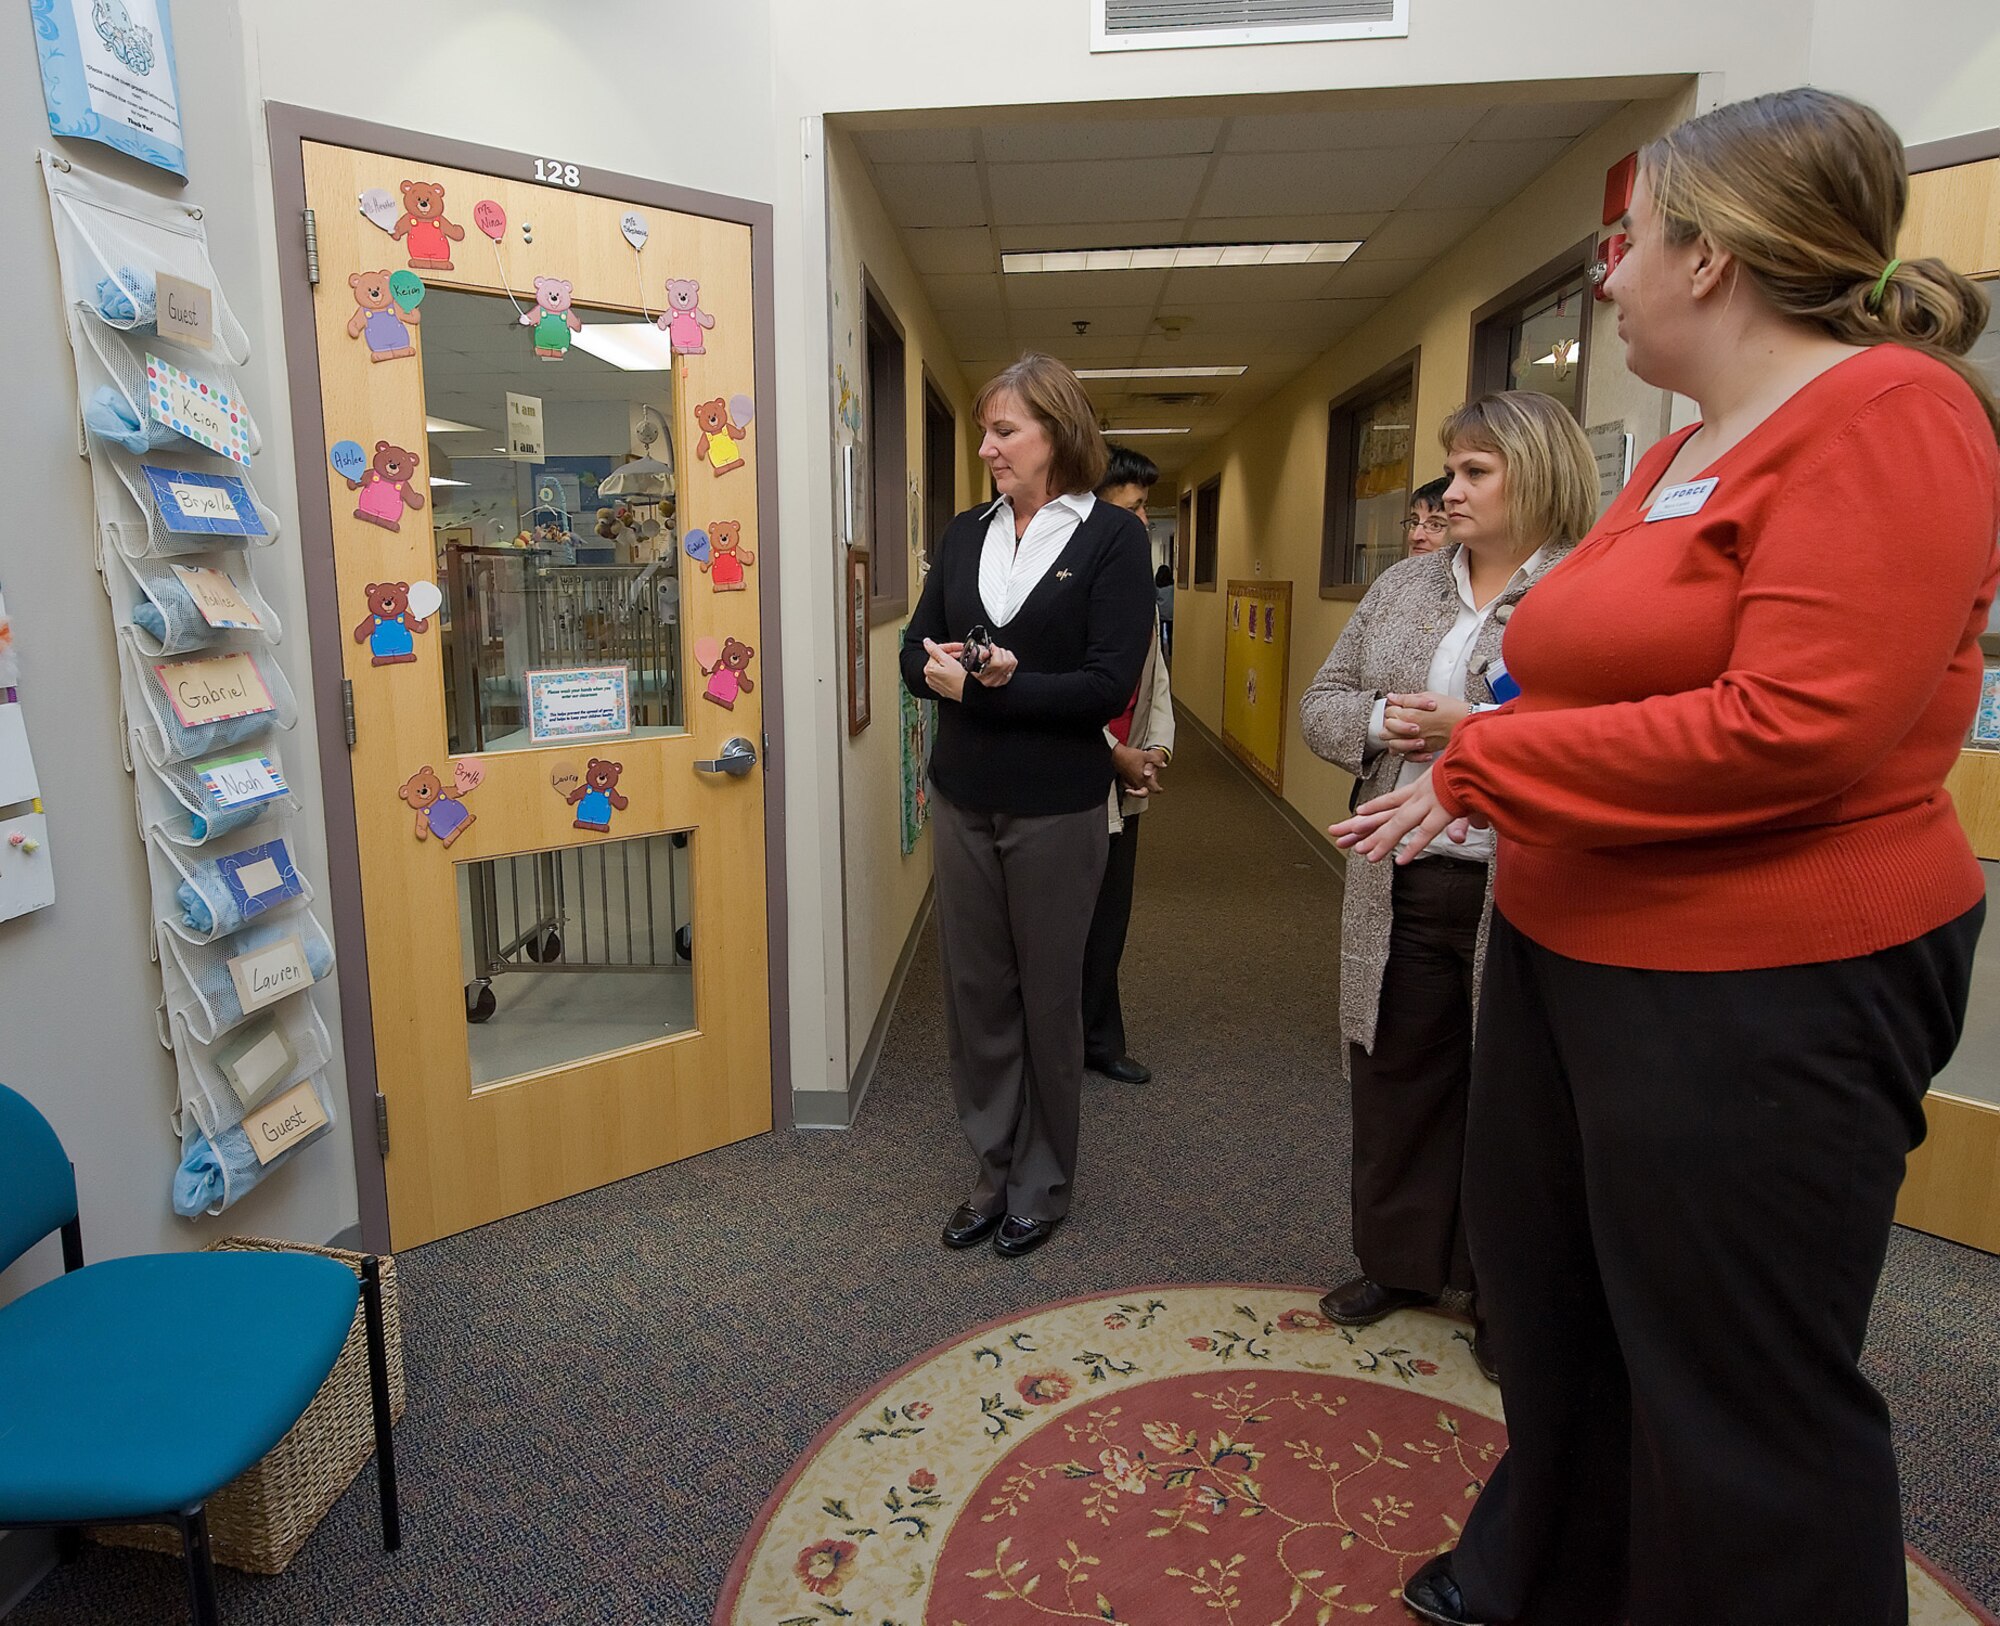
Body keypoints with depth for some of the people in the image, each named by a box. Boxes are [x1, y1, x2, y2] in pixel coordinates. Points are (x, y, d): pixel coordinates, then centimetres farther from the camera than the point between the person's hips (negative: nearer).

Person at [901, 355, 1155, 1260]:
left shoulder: (1113, 538, -7)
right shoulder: (965, 534, 9)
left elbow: (1108, 683, -17)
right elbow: (917, 651, 5)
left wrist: (986, 685, -18)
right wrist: (948, 670, -18)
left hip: (1057, 810, -4)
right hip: (961, 802, 5)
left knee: (1047, 998, 9)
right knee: (974, 992, 11)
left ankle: (1042, 1185, 28)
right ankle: (995, 1171, 29)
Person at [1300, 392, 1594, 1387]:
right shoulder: (1404, 584, 11)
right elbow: (1322, 703, 13)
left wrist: (1478, 730, -20)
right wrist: (1377, 721, -8)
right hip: (1402, 884, 6)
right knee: (1396, 1077, 15)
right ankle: (1400, 1261, 36)